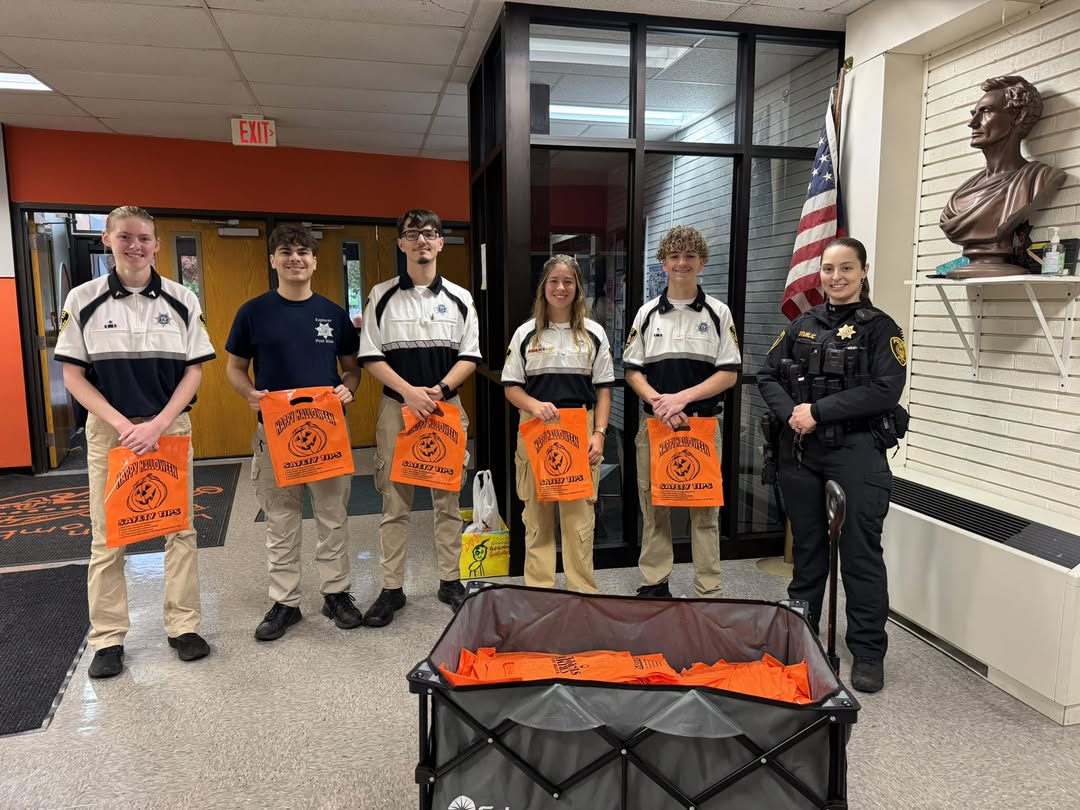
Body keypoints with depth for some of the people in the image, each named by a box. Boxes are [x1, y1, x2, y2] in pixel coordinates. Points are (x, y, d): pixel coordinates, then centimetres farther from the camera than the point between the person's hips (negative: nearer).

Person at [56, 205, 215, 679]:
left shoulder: (182, 300, -1)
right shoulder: (83, 300, -2)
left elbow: (195, 371, 0)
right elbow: (73, 375, -1)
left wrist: (157, 425, -11)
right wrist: (122, 424, -12)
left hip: (171, 427, 1)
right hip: (109, 430, 0)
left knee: (180, 529, 6)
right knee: (106, 538, 6)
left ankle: (183, 626, 20)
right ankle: (107, 638, 20)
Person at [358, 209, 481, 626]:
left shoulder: (459, 298, 5)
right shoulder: (382, 295, 2)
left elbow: (470, 356, 4)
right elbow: (371, 356, -1)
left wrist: (440, 389, -13)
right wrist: (409, 391, -15)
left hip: (448, 406, 1)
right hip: (397, 407, -1)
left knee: (448, 499, 9)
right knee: (395, 502, 4)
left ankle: (450, 581, 21)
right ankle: (391, 589, 15)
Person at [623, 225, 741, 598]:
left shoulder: (718, 313, 3)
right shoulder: (648, 313, 8)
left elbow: (729, 373, -1)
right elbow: (632, 371, 7)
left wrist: (682, 397, -13)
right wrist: (657, 400, -12)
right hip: (655, 423, 2)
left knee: (705, 509, 3)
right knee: (654, 507, 8)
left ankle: (709, 591, 13)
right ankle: (653, 584, 20)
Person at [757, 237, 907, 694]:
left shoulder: (879, 328, -2)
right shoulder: (802, 325, 11)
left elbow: (885, 391, -14)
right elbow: (768, 376, 8)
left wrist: (819, 410, -17)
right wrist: (790, 412, -11)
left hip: (856, 451, -4)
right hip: (800, 451, 4)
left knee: (860, 550, 0)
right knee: (807, 544, 15)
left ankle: (868, 652, 12)